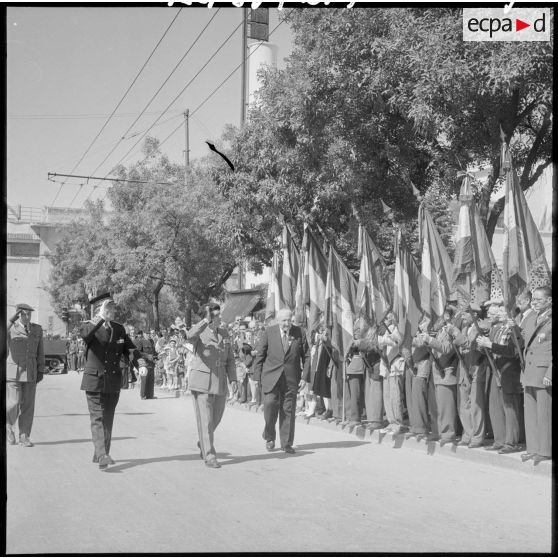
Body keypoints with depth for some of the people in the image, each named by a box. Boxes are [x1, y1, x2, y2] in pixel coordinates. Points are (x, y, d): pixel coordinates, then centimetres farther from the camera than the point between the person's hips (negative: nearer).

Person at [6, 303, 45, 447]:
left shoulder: (37, 329, 7)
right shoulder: (10, 328, -3)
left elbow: (40, 352, 10)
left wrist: (41, 371, 6)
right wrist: (13, 319, -26)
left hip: (30, 372, 3)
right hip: (12, 372, -3)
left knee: (28, 405, 2)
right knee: (14, 404, -7)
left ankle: (24, 437, 10)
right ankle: (8, 425, 23)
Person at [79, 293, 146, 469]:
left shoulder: (119, 329, 9)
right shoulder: (89, 326, -6)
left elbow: (130, 350, 6)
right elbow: (84, 334, -31)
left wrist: (141, 365, -13)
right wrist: (101, 318, -40)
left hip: (113, 383, 5)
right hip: (94, 381, -5)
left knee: (108, 420, 11)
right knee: (98, 419, -11)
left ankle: (99, 455, 23)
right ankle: (103, 457, -17)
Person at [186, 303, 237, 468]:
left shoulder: (224, 333, 8)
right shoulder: (198, 332, -8)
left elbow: (230, 359, 11)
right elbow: (190, 335, -35)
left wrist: (233, 379, 1)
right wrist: (206, 321, -45)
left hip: (220, 382, 6)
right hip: (201, 382, -5)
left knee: (216, 418, 15)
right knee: (205, 419, -5)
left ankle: (203, 443, 42)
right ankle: (209, 456, 3)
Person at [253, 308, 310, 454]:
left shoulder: (300, 333, 1)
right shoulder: (269, 332, -1)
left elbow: (306, 356, 6)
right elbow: (260, 355, 3)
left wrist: (304, 377, -2)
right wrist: (257, 376, 1)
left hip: (291, 377, 1)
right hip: (271, 375, -1)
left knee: (288, 409, 1)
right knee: (270, 403, -14)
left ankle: (286, 443, 13)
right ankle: (269, 437, 8)